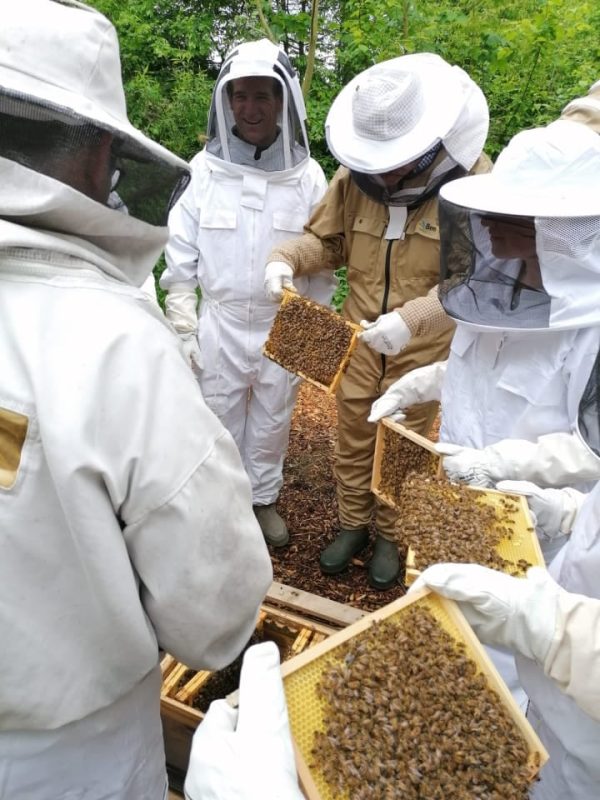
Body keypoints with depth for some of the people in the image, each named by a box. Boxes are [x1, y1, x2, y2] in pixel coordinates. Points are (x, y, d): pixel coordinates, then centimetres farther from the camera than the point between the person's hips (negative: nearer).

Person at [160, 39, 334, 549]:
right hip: (220, 323, 0)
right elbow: (181, 252, -1)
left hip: (284, 324, 1)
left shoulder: (307, 175, -4)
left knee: (272, 419, 15)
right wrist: (183, 327, -4)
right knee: (220, 419, 11)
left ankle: (264, 498, 36)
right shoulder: (205, 168, -4)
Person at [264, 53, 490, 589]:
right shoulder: (356, 175, -4)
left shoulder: (472, 180, -15)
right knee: (352, 439, 15)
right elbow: (326, 241, 8)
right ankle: (353, 525, 38)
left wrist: (411, 319, -35)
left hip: (423, 350, -3)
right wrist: (286, 259, -14)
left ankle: (391, 536, 37)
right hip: (358, 341, 3)